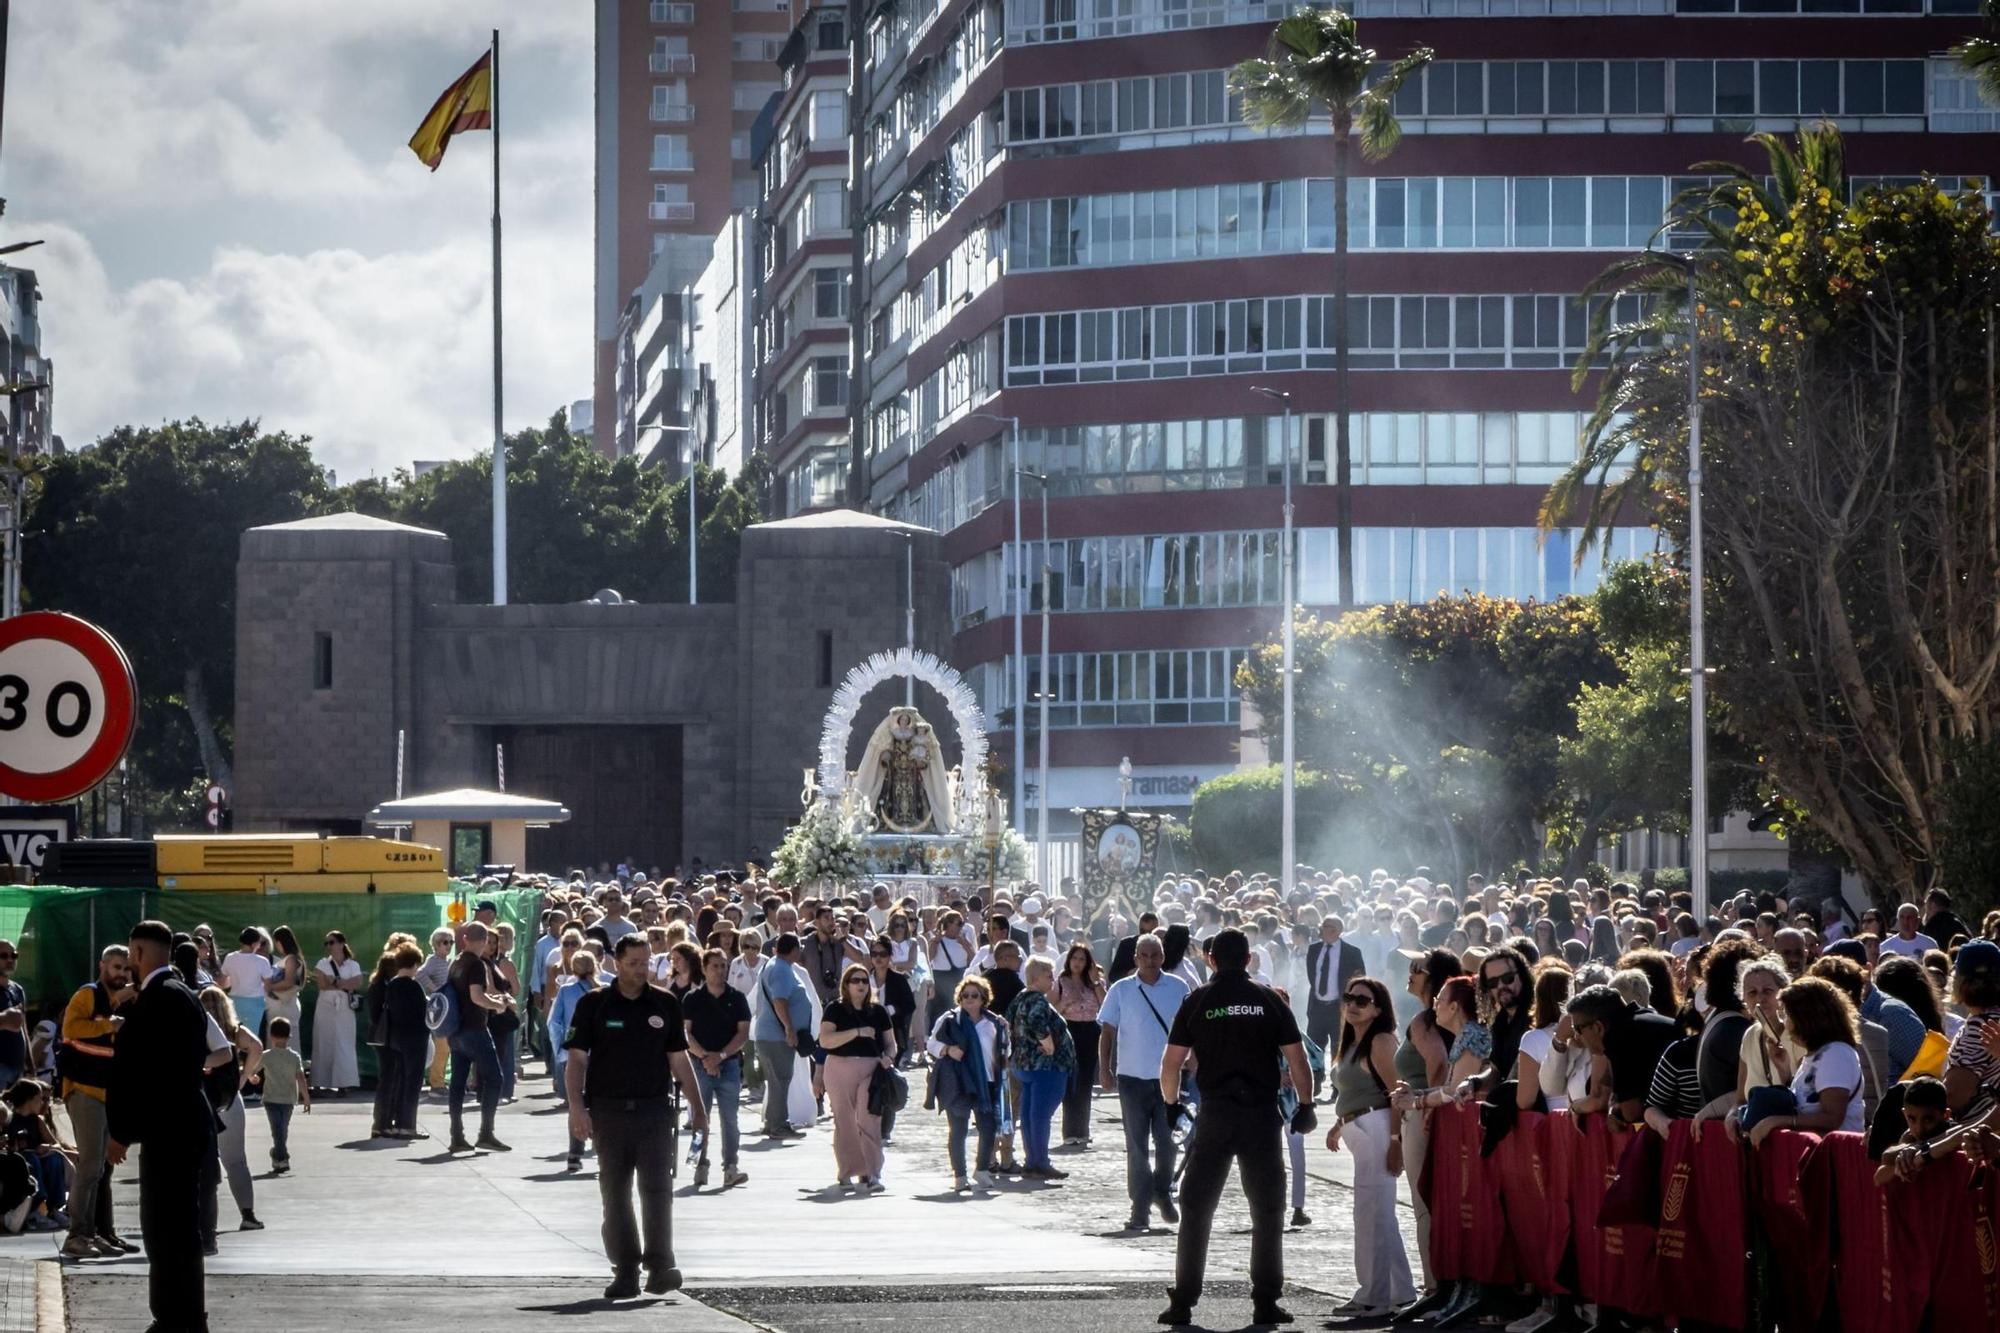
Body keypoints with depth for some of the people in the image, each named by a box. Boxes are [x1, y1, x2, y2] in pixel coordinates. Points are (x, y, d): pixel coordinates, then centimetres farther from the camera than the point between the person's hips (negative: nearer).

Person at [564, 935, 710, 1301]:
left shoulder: (665, 1005, 7)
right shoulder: (594, 1005, 1)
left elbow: (679, 1059, 12)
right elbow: (577, 1058, -1)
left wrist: (697, 1107, 9)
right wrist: (577, 1107, -12)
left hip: (654, 1109, 0)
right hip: (609, 1110, 0)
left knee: (657, 1188, -9)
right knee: (615, 1193, 4)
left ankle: (660, 1266, -11)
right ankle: (625, 1272, 9)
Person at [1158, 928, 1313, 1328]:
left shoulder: (1197, 1001, 2)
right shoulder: (1270, 1001, 3)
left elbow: (1171, 1062, 0)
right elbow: (1297, 1060, 1)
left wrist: (1172, 1105, 14)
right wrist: (1305, 1105, 12)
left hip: (1214, 1117, 0)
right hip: (1262, 1116, 0)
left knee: (1196, 1212, 6)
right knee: (1267, 1213, 8)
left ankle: (1182, 1304, 3)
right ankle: (1265, 1304, 5)